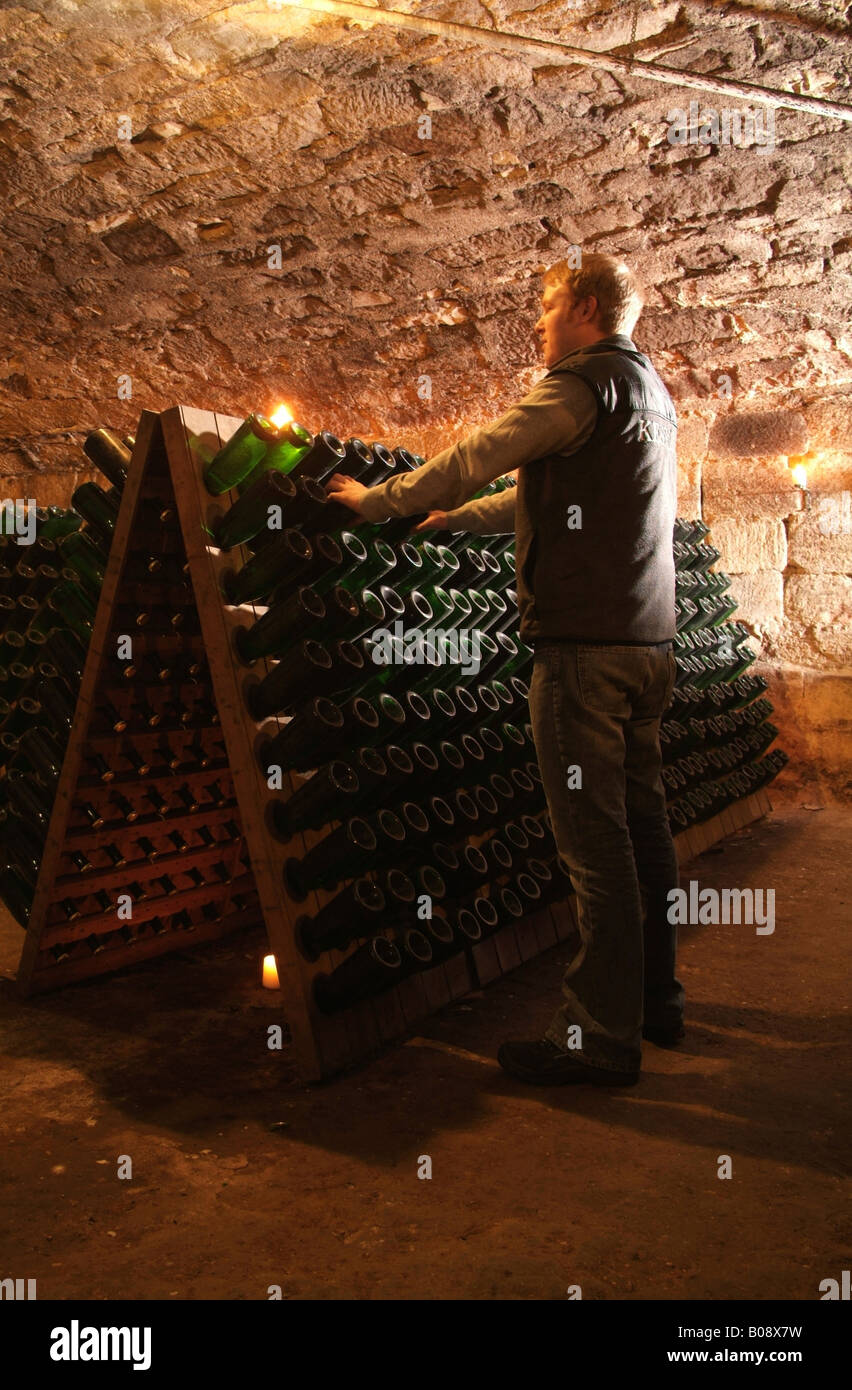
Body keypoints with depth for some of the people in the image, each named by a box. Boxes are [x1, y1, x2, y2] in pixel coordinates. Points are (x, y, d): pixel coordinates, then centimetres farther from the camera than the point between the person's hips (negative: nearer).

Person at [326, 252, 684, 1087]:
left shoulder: (584, 383, -7)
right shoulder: (651, 392, 23)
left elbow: (476, 459, -7)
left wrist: (377, 501, 6)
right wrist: (457, 517, 33)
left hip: (585, 642, -10)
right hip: (647, 641, 10)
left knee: (594, 838, -7)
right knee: (640, 824, 14)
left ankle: (600, 1036, -1)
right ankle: (655, 1000, 26)